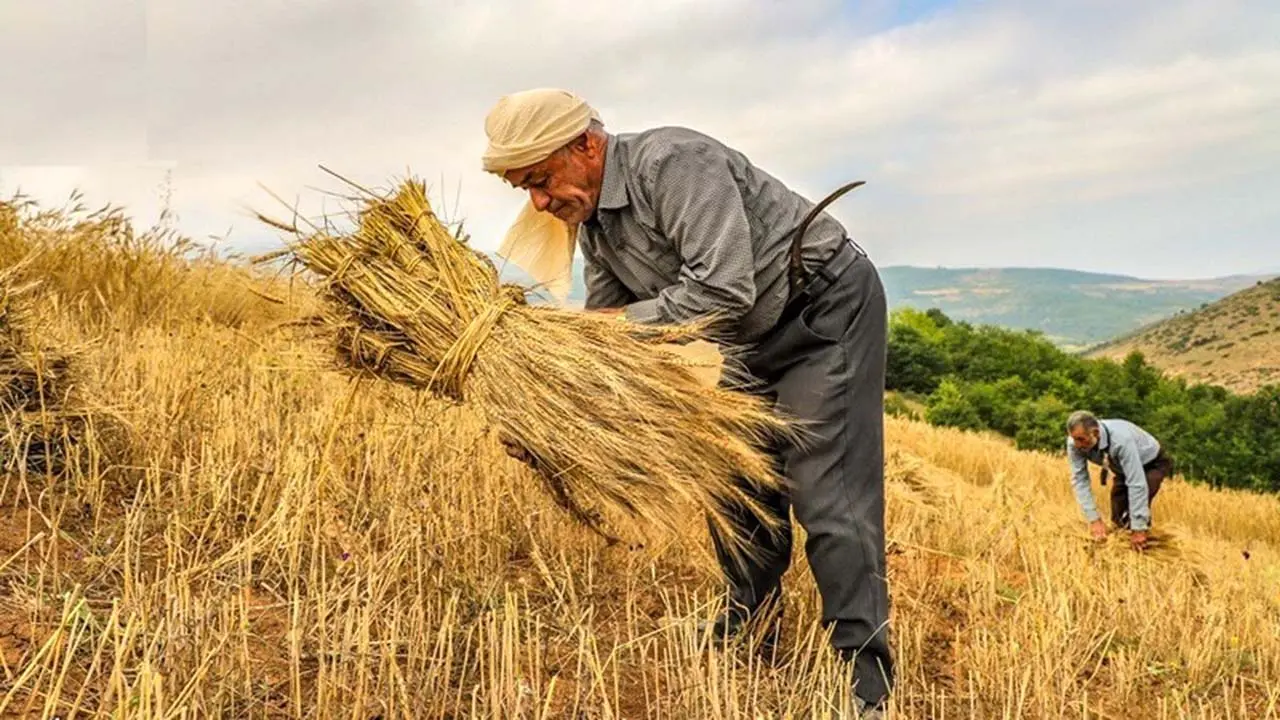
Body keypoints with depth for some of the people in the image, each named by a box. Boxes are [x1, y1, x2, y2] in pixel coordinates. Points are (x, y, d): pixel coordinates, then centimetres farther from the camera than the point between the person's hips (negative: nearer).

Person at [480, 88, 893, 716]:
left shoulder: (673, 163, -28)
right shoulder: (590, 217, 2)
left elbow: (724, 288, -35)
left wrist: (625, 320, -26)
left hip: (828, 310, -9)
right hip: (755, 339, 9)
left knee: (826, 494, -13)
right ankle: (747, 636, 31)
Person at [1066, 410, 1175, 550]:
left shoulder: (1121, 440, -44)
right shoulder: (1075, 444, -29)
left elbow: (1137, 484, -43)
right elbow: (1079, 480, -24)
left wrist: (1138, 529, -40)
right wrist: (1094, 520, -30)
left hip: (1153, 463, -5)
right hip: (1124, 468, 5)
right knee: (1118, 521, -3)